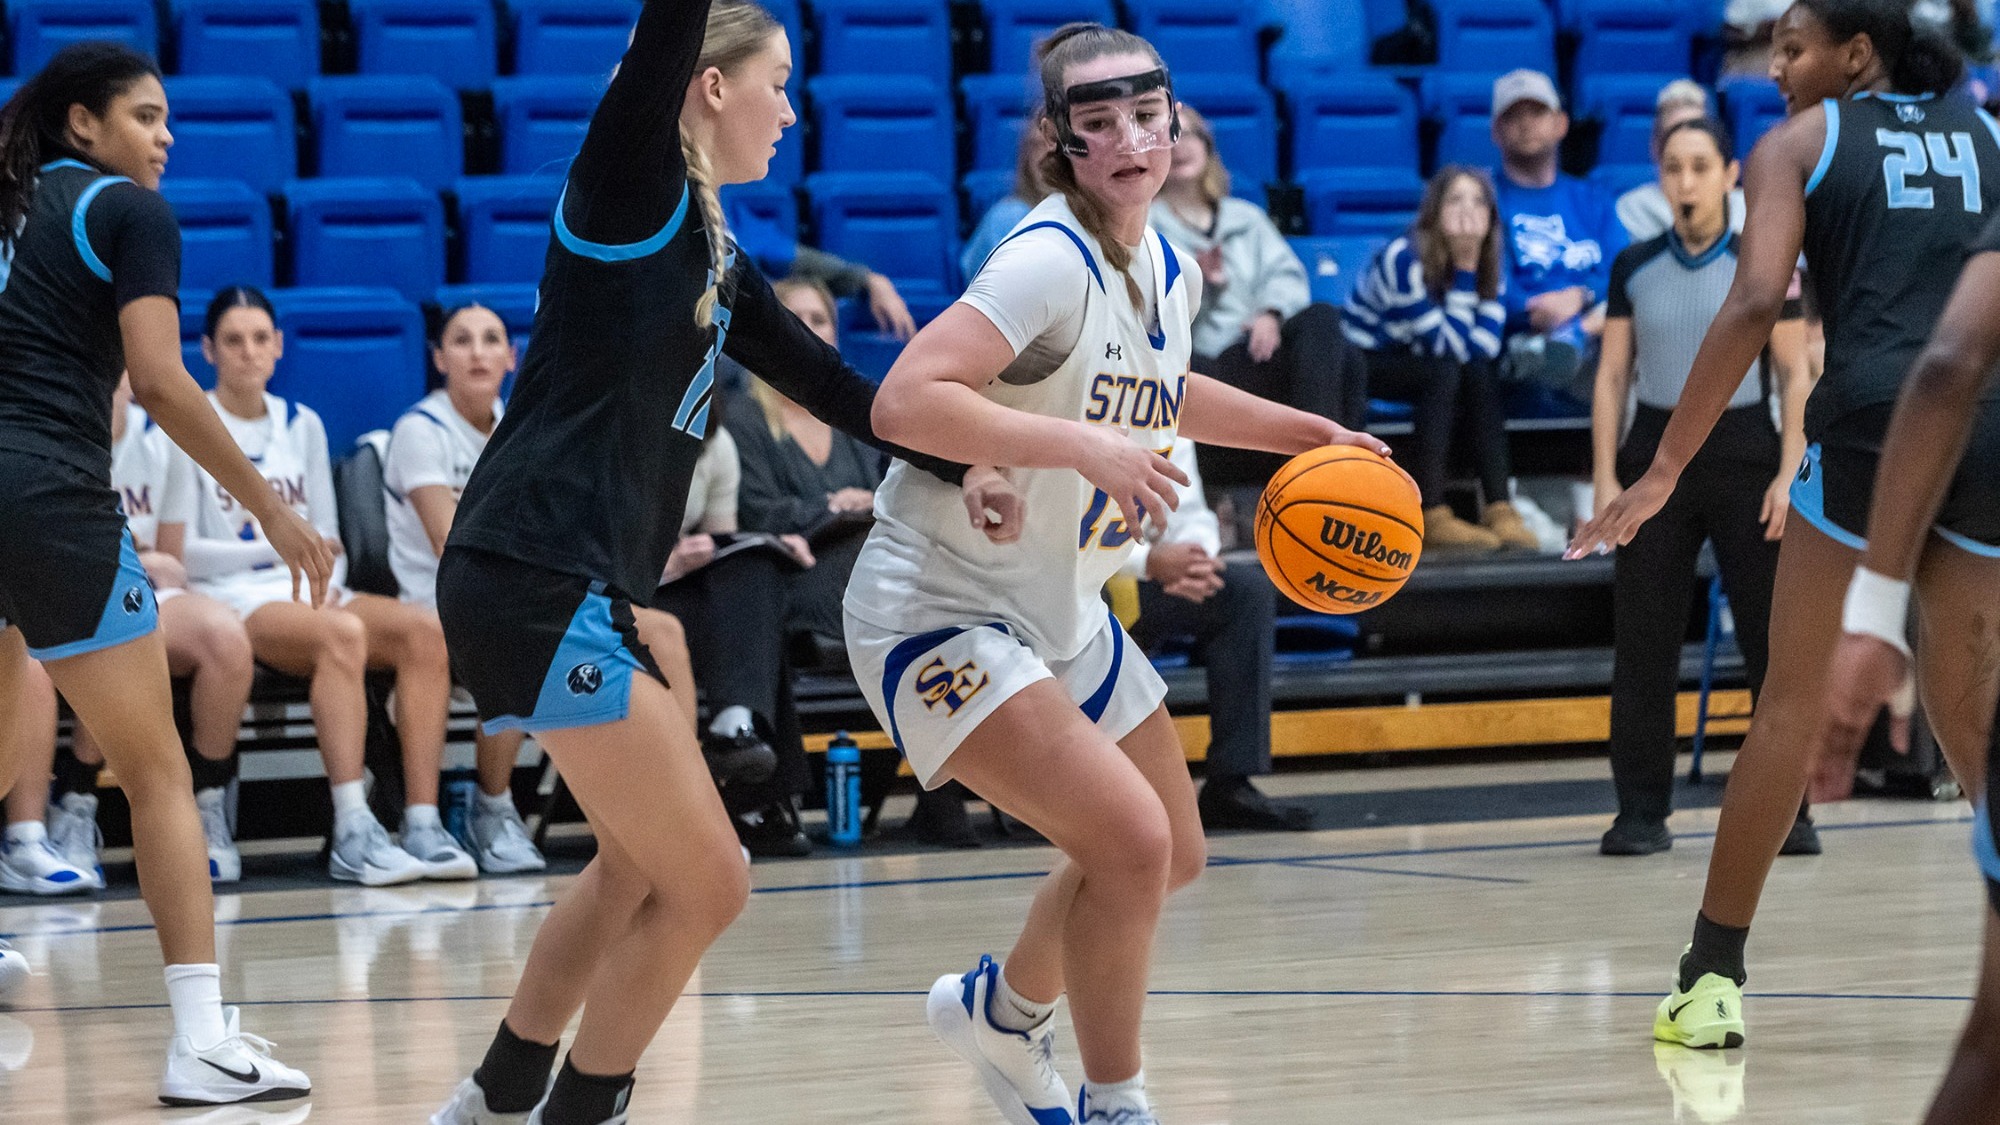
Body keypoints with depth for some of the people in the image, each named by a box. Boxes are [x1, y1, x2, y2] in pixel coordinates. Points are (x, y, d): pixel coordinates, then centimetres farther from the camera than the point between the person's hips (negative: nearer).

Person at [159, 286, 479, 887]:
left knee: (423, 630, -24)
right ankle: (353, 835, -45)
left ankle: (423, 824, -32)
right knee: (341, 633, -37)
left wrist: (327, 582, -5)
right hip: (227, 597, -6)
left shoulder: (302, 425, 19)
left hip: (307, 594, 6)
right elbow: (175, 551, -6)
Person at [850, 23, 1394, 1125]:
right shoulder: (1051, 259, -24)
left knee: (1171, 855, 21)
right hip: (940, 609, -9)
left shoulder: (1168, 272, 2)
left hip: (1062, 616, 9)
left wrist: (1305, 433, 17)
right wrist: (1084, 444, -38)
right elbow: (904, 403, -36)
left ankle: (1003, 1010, 45)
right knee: (1128, 837, -22)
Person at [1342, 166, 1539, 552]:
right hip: (1360, 361, -6)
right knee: (1445, 372, -31)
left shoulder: (1487, 265, -3)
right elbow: (1449, 346, -26)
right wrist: (1465, 273, -27)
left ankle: (1499, 509, -26)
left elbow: (1485, 344, -15)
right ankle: (1431, 517, -34)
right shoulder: (1404, 259, -25)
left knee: (1480, 374, -23)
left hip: (1411, 361, 6)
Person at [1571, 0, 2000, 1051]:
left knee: (1793, 701, 7)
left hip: (1872, 419, -3)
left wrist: (1664, 471, -6)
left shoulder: (1796, 144, 8)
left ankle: (1713, 975, 8)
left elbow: (1756, 301, -5)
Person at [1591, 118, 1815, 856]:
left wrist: (1789, 473, -8)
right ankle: (1642, 810, 6)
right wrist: (1606, 478, 0)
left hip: (1744, 452, -2)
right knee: (1643, 641, 0)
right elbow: (1613, 376, 8)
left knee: (1773, 639, -2)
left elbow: (1795, 376, 1)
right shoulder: (1634, 268, 7)